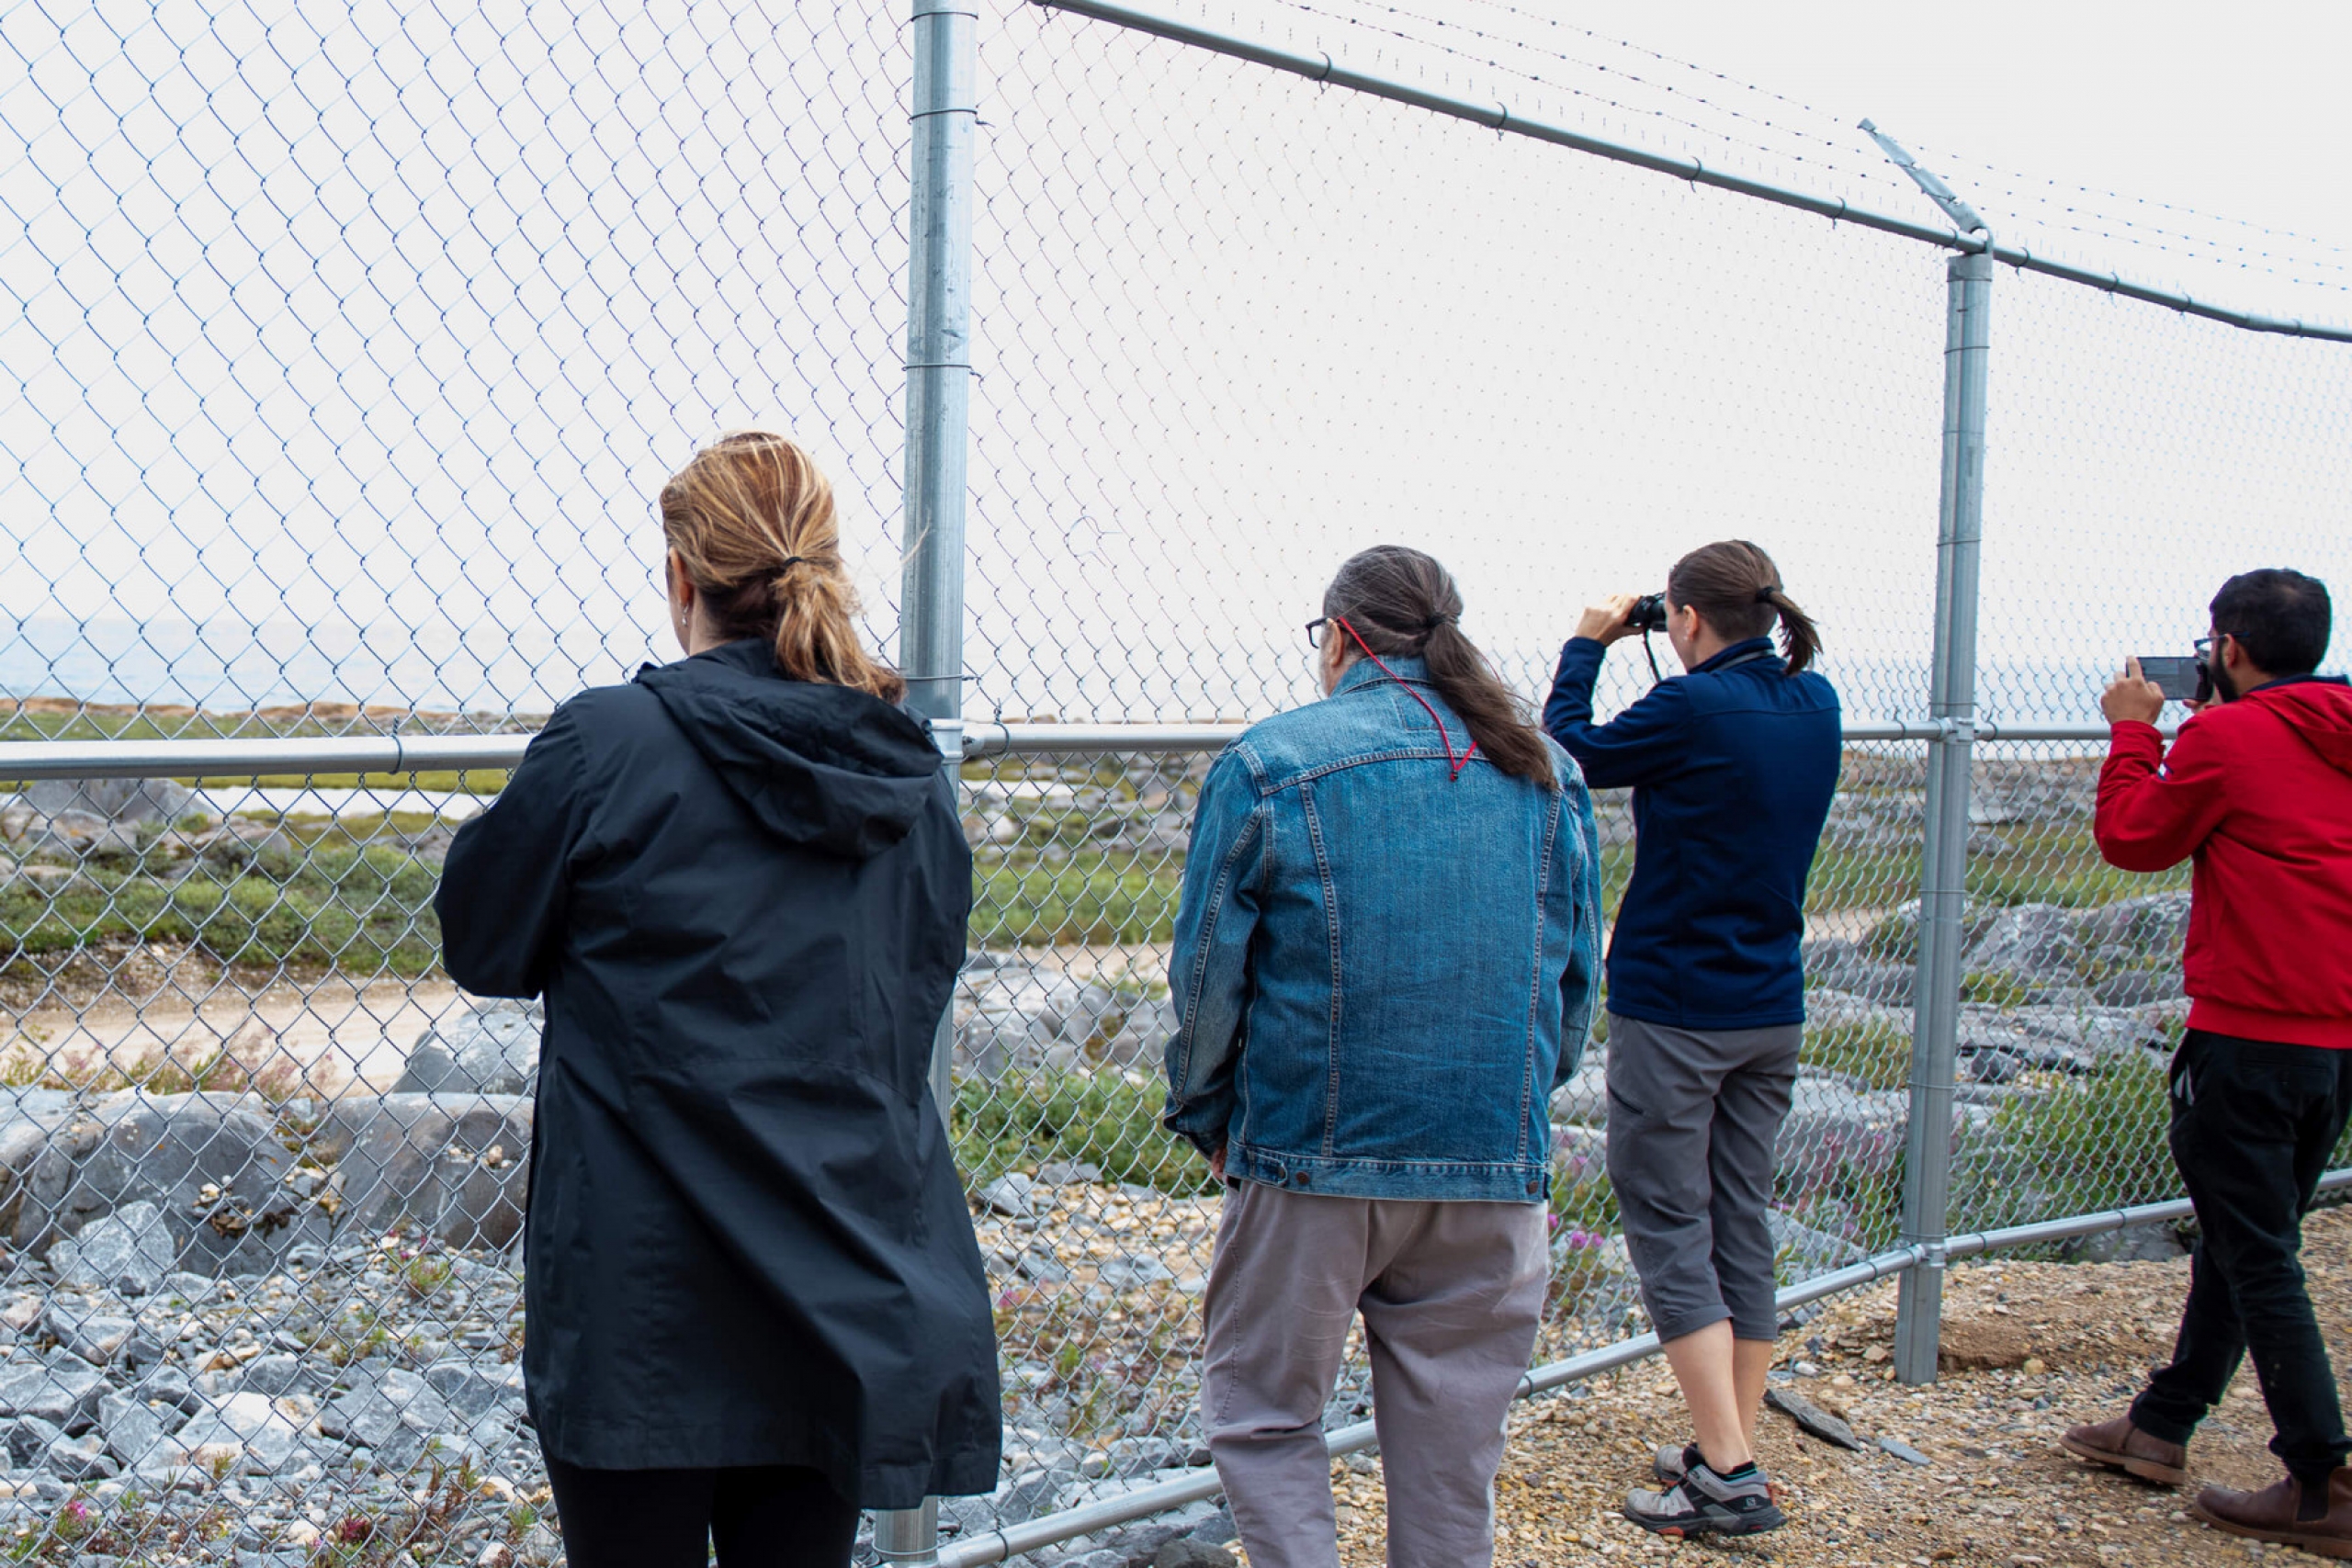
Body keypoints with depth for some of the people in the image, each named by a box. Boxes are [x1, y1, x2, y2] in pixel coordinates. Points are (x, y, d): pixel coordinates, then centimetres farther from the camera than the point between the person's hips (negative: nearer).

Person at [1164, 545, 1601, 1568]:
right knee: (1451, 1449, 13)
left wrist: (1205, 1120, 8)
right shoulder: (1547, 773, 6)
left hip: (1313, 1158, -3)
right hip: (1496, 1171, 4)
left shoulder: (1270, 765, -6)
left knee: (1264, 1415, 12)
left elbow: (1207, 975, -5)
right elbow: (1576, 977, 11)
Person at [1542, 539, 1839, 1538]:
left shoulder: (1691, 709, -19)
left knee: (1669, 1227, 0)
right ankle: (1733, 1452, 22)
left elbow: (1571, 750, -4)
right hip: (1772, 1010, 7)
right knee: (1742, 1221, 14)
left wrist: (1586, 647, 8)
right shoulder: (1815, 707, 2)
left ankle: (1727, 1476, -3)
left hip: (1676, 1010, -7)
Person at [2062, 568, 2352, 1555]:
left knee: (2257, 1259, 0)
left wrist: (2134, 733, 8)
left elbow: (2133, 838, -3)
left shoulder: (2225, 736, -13)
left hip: (2250, 1036, -8)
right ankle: (2160, 1426, 31)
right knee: (2244, 1242, 17)